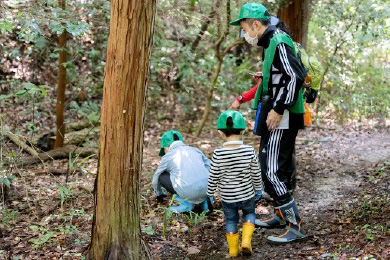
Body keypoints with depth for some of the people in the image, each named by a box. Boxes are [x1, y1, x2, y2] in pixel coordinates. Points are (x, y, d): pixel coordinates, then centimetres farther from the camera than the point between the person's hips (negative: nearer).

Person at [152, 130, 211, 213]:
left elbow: (155, 179, 26)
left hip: (189, 192, -5)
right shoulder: (195, 150, 20)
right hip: (207, 189, 5)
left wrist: (159, 194, 46)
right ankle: (204, 200, 17)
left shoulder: (168, 156, 13)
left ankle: (187, 203, 7)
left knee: (161, 176, 14)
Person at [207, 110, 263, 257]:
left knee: (231, 220, 21)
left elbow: (213, 177, -10)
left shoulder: (218, 154, -20)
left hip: (227, 197, 0)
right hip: (247, 195, 0)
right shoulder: (249, 151, -18)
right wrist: (259, 189, 11)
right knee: (249, 213, 27)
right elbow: (256, 174, -6)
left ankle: (233, 249, 32)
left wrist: (210, 193, 6)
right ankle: (246, 241, 13)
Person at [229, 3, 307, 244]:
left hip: (282, 118, -11)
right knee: (267, 167, 18)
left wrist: (278, 109, -23)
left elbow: (296, 77, -24)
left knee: (273, 172, -11)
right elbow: (297, 72, 24)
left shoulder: (279, 43, -15)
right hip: (275, 116, 11)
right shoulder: (271, 43, 16)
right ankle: (281, 216, 31)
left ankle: (296, 227, -5)